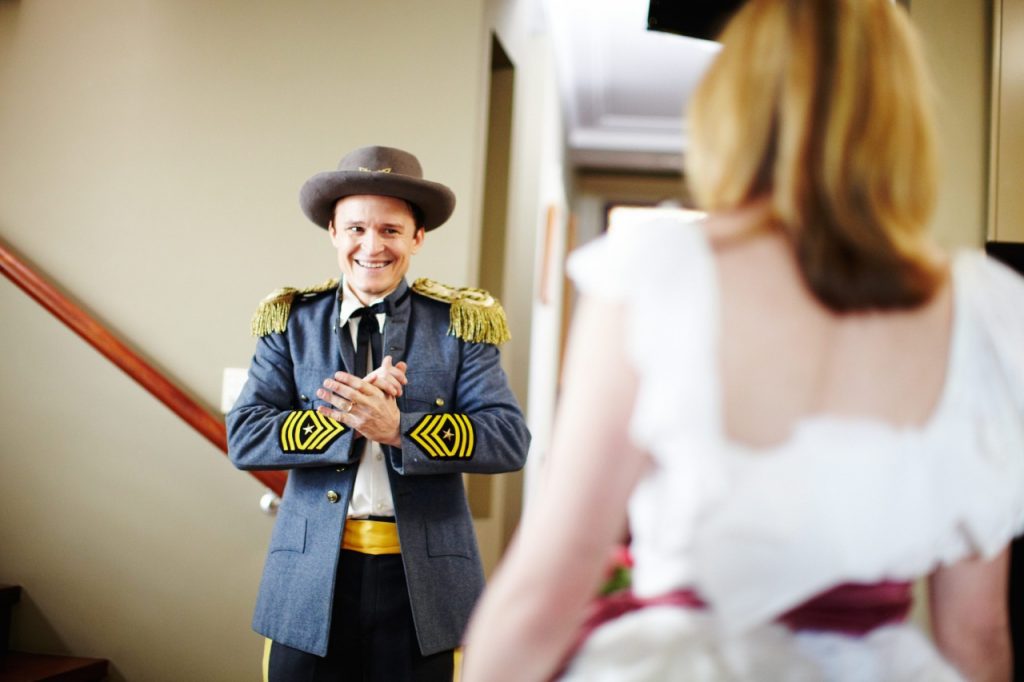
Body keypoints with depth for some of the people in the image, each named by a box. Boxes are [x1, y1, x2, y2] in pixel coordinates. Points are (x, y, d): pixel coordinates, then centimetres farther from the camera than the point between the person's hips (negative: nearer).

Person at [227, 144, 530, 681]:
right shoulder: (292, 322, 5)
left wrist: (396, 428, -21)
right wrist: (349, 416, -18)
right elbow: (244, 437, -4)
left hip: (425, 580, 0)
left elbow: (510, 440, -8)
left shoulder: (457, 323, 1)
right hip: (312, 579, 1)